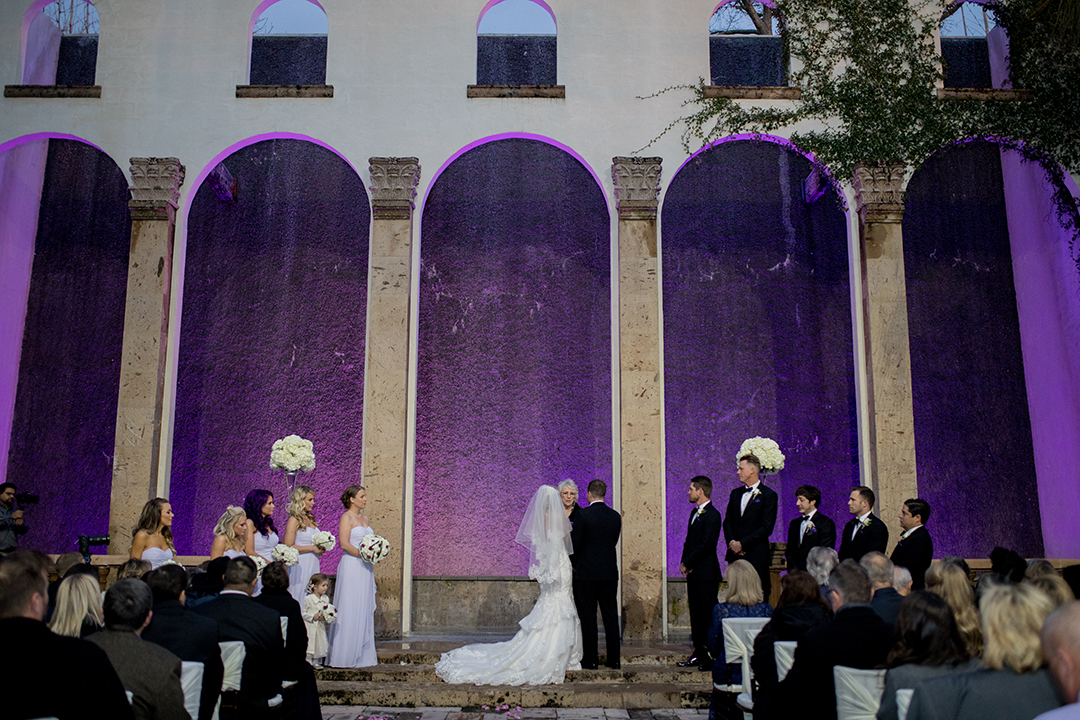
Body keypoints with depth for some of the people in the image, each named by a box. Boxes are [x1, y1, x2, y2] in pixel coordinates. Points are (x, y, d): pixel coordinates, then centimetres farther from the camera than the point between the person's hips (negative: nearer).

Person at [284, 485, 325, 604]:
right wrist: (312, 548, -14)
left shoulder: (309, 518, 13)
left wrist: (320, 548, 7)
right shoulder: (294, 520, -9)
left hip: (313, 565, 7)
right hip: (300, 566, -7)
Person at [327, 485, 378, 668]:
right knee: (350, 610, -5)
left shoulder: (364, 517, 17)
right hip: (351, 566, -8)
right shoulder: (346, 517, -6)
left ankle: (362, 652, 12)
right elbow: (344, 544, -15)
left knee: (365, 609, 7)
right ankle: (345, 654, 1)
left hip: (365, 568, 8)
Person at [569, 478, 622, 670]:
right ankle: (614, 659, 12)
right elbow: (613, 543, 11)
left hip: (586, 573, -4)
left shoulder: (583, 514, -11)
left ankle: (591, 659, 5)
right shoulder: (616, 516, 4)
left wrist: (574, 564, 9)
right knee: (611, 616, 9)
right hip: (610, 572, 4)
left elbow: (574, 544, -8)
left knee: (588, 616, 3)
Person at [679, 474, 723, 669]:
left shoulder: (712, 515, -14)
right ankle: (699, 655, 20)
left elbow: (705, 545, -20)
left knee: (708, 616, -6)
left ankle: (711, 658, -1)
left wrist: (687, 563, -12)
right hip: (693, 573, 9)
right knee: (696, 615, 13)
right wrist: (684, 562, 4)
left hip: (706, 573, -9)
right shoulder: (695, 512, 16)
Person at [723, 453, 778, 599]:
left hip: (756, 555, -5)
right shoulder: (735, 493, 16)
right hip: (735, 555, 5)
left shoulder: (768, 495, -4)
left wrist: (742, 543, -13)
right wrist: (731, 541, -4)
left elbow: (766, 528, -10)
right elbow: (727, 522, 15)